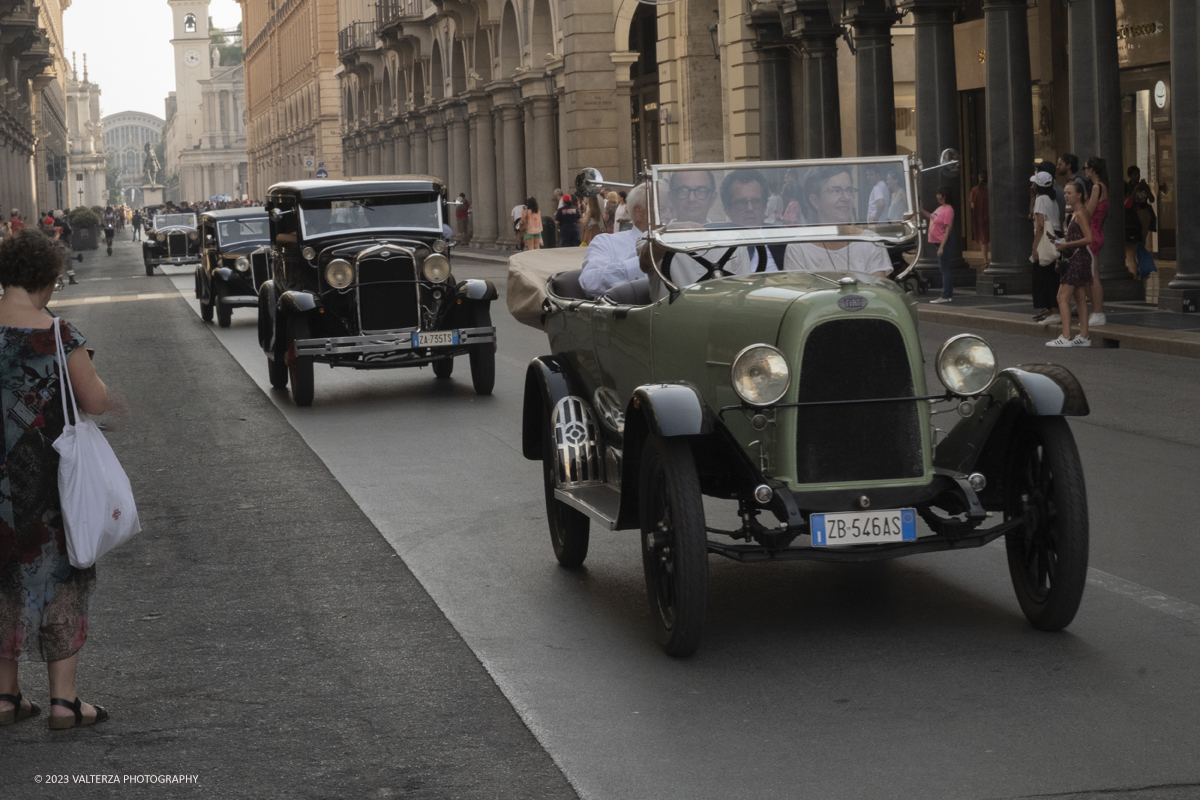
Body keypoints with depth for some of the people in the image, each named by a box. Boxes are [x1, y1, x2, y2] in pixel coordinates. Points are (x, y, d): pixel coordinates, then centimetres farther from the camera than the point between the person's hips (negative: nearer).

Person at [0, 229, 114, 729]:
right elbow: (97, 403, -10)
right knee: (57, 576, 8)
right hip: (46, 476, -3)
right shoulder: (58, 335, -14)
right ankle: (63, 698, 8)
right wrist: (85, 373, 9)